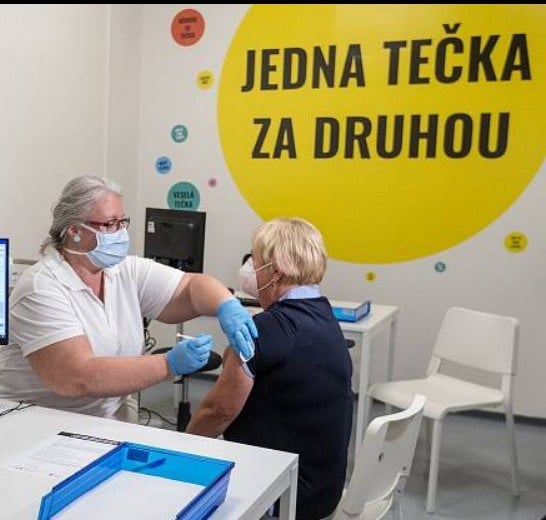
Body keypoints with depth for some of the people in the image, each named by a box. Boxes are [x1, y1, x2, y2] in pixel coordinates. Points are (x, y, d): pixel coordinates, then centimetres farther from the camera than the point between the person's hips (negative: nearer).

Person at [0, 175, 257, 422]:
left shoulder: (129, 271, -1)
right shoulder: (42, 290, -19)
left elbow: (192, 287, -3)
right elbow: (78, 379, -27)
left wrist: (228, 307, -26)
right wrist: (170, 364, -30)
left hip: (113, 416, 5)